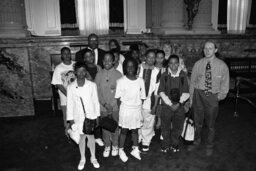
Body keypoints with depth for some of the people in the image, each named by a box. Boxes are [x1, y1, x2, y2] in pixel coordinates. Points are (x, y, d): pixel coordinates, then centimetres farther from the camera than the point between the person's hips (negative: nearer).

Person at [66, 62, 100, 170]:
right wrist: (70, 119, -3)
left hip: (91, 116, 0)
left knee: (91, 136, 11)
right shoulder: (71, 87, -8)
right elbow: (69, 104, -3)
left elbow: (96, 101, -2)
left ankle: (93, 158, 31)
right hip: (78, 117, 1)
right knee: (82, 137, 14)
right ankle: (82, 159, 33)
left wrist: (97, 115, 1)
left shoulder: (92, 85, -9)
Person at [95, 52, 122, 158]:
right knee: (105, 127, 10)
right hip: (103, 107, 1)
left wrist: (112, 105, -12)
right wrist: (105, 104, -12)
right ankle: (107, 146, 30)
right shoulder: (99, 75, 0)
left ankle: (115, 145, 32)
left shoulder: (118, 74, -5)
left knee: (115, 127, 10)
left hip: (115, 106, -1)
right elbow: (97, 92, -1)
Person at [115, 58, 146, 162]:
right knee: (124, 130, 9)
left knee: (135, 130, 15)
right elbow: (118, 98, -5)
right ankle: (121, 151, 27)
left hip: (137, 109, 2)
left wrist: (139, 107, 0)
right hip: (125, 109, -2)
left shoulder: (140, 81, -3)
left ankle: (135, 150, 32)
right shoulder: (121, 81, -11)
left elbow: (142, 97, 3)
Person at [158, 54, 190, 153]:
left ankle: (175, 145, 31)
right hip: (166, 106, -1)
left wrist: (178, 103, -9)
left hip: (179, 106, 1)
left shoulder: (183, 75, -1)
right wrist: (170, 104, -9)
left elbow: (186, 93, 0)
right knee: (165, 127, 6)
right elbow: (161, 92, -4)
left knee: (178, 128, 10)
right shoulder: (164, 75, -2)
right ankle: (165, 145, 27)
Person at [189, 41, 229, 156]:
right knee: (197, 121, 16)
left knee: (210, 124, 12)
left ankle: (209, 146, 35)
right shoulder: (198, 64, -1)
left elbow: (225, 83, 3)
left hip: (212, 96, -1)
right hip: (198, 94, 1)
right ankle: (197, 141, 40)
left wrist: (220, 96, -5)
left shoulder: (222, 65, -4)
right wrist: (191, 96, 2)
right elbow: (193, 81, 4)